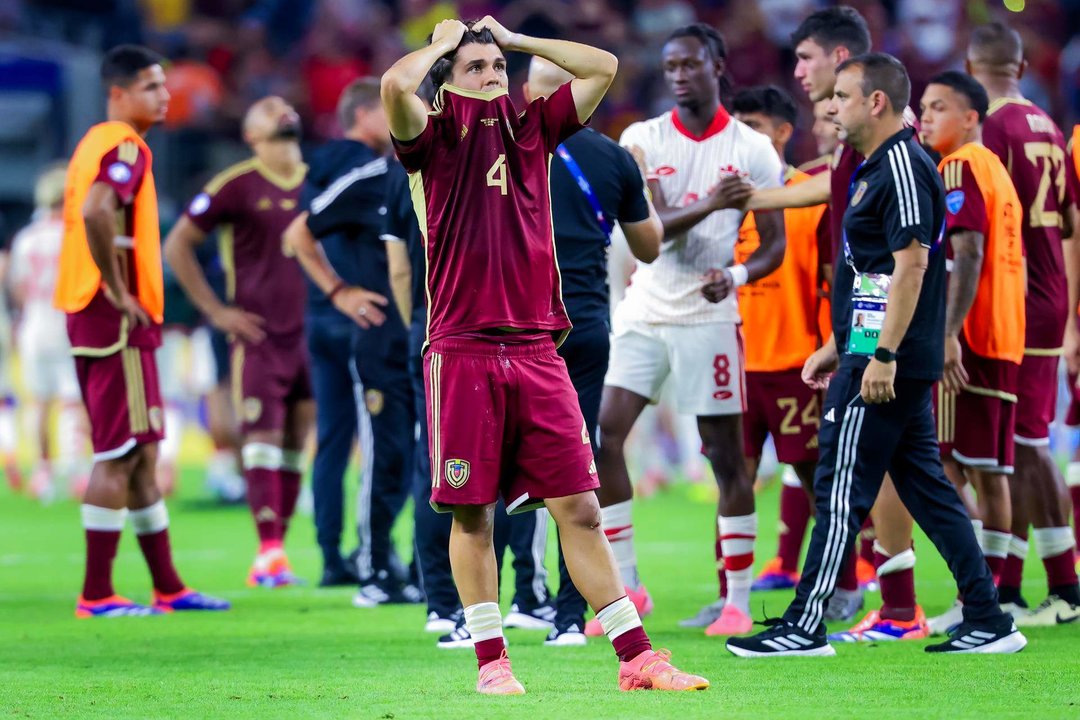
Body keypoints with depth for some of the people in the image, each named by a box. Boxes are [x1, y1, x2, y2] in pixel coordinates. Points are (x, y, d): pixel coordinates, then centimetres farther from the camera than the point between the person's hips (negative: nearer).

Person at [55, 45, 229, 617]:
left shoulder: (98, 142, 16)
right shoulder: (125, 146, -14)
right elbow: (94, 212, -30)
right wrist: (116, 290, -22)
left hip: (91, 314, 10)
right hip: (117, 322, -10)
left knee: (142, 453, 14)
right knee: (120, 455, -6)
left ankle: (167, 586, 19)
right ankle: (96, 595, -5)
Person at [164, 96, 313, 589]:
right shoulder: (237, 186, -4)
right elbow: (177, 246, -1)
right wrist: (216, 310, -5)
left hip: (310, 334, 5)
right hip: (258, 337, -5)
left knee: (296, 445, 6)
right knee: (263, 438, -12)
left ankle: (273, 556, 12)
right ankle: (269, 551, -16)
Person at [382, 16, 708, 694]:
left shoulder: (531, 128, 15)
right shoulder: (436, 137, 3)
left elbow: (603, 67, 14)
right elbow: (396, 85, -17)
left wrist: (511, 37, 15)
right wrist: (446, 40, 2)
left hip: (536, 349, 3)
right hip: (464, 351, -3)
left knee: (579, 509, 2)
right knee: (471, 511, 1)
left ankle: (636, 656, 1)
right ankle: (491, 658, 11)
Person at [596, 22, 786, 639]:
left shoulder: (753, 149, 0)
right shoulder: (642, 140, 3)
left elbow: (775, 244, 2)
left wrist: (736, 275, -19)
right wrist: (711, 204, -27)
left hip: (709, 317, -2)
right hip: (644, 313, 2)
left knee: (727, 456, -1)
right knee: (602, 437, -6)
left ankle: (738, 602, 6)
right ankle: (627, 587, 4)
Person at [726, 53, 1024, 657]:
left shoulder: (903, 167, -14)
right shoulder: (877, 168, 18)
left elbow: (911, 265, -21)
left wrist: (883, 356, -24)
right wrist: (838, 346, 27)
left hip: (886, 366, -10)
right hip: (893, 364, 10)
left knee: (842, 489, -6)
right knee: (927, 488, 10)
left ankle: (805, 627, -2)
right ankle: (989, 622, 11)